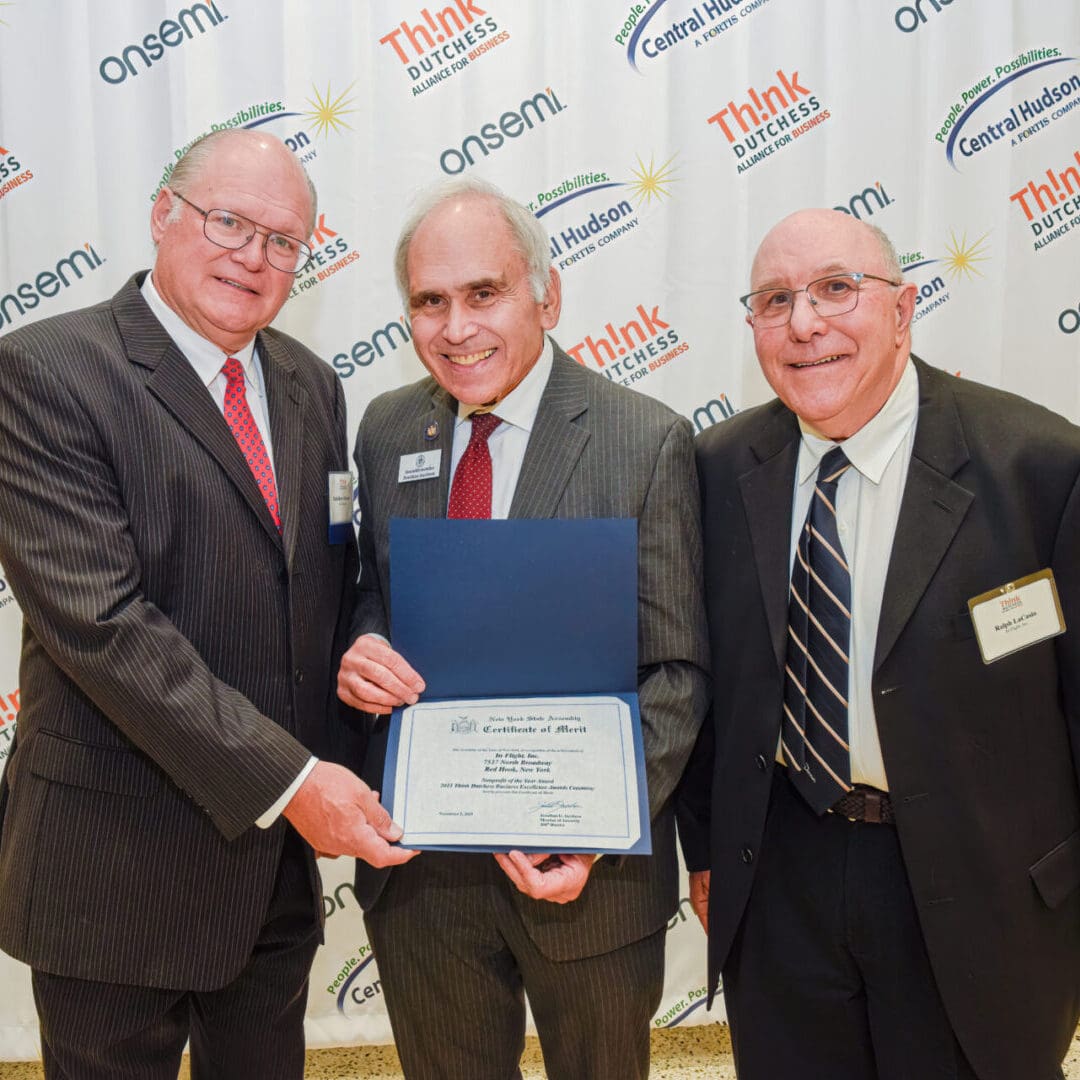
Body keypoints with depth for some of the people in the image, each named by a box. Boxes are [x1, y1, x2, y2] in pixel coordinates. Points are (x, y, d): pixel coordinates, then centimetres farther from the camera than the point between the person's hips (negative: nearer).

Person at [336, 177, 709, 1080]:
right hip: (419, 865, 3)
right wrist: (359, 652, -13)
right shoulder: (385, 430, 1)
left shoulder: (647, 444, -12)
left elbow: (677, 673, -11)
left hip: (586, 867, -3)